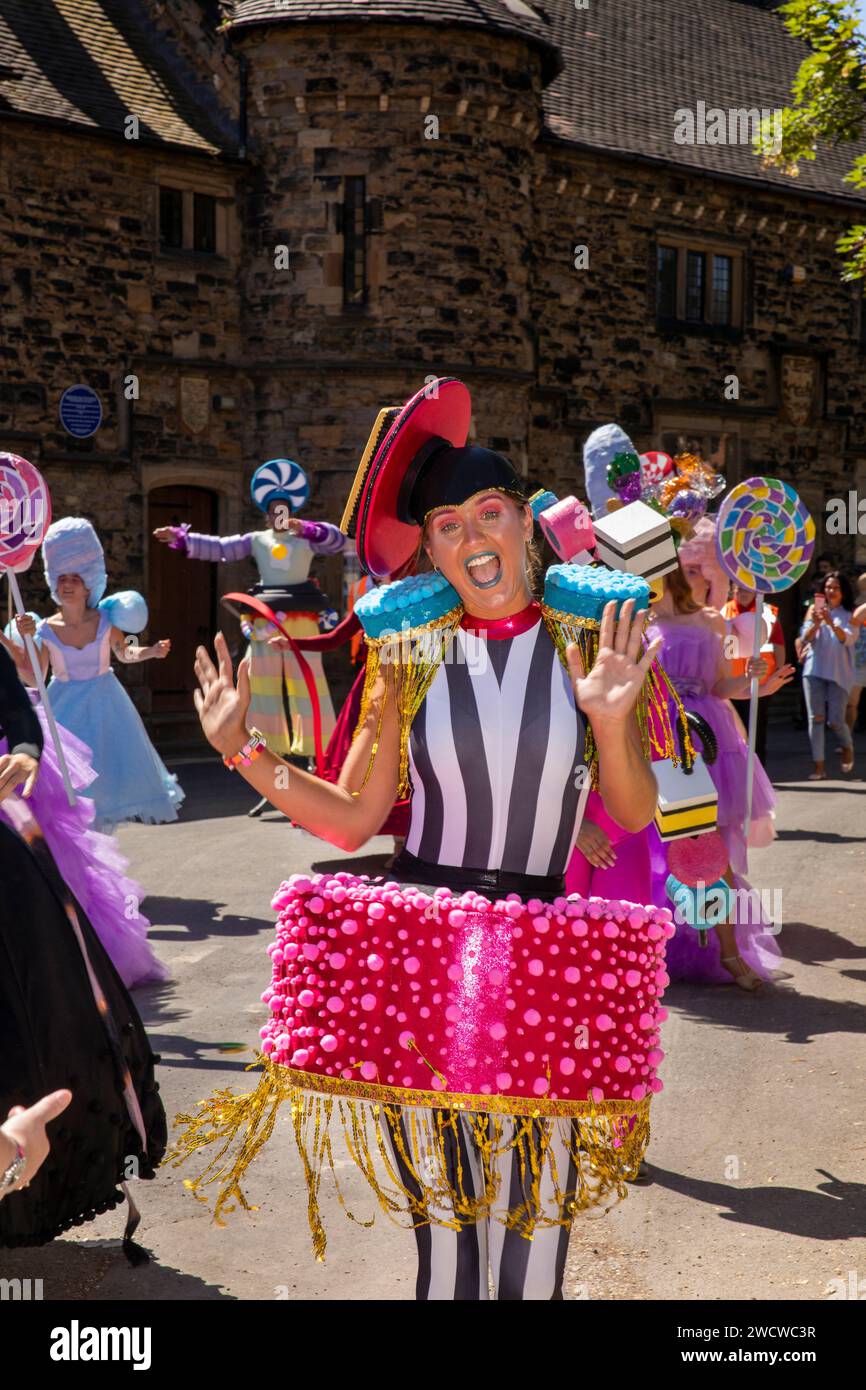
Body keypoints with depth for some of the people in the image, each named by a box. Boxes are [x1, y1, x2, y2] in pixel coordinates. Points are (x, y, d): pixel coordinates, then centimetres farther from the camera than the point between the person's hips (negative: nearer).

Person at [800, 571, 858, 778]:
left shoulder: (850, 614, 5)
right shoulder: (814, 608, 10)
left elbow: (849, 639, -11)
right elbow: (805, 638, 2)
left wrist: (831, 623, -26)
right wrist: (816, 623, -17)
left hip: (839, 672, -1)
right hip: (814, 670, 2)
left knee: (835, 721, -4)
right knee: (816, 718, -5)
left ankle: (847, 748, 29)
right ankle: (819, 766, -2)